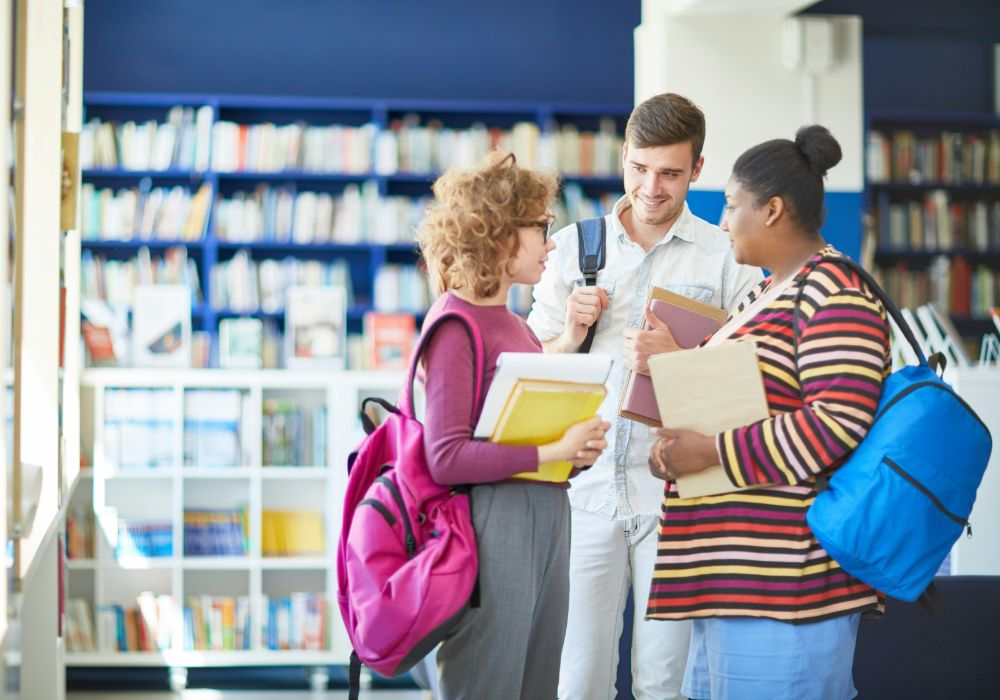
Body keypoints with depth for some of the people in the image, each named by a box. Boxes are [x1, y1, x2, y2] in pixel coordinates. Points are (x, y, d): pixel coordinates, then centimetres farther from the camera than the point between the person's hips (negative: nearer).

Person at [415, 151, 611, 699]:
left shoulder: (514, 325, 15)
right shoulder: (455, 325, -10)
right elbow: (446, 459, -16)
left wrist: (577, 446, 1)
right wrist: (553, 452, -17)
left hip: (546, 520, 9)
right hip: (492, 524, -9)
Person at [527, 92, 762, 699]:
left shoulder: (726, 257, 4)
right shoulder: (573, 246, 12)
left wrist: (676, 359, -17)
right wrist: (572, 337, -5)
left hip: (677, 489, -2)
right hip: (587, 485, 2)